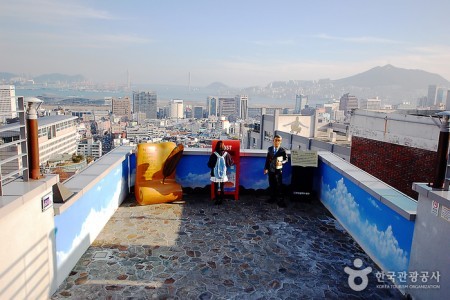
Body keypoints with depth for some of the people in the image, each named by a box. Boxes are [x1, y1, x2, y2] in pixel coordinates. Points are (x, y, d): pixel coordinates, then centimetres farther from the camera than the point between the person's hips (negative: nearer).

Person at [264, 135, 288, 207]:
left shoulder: (282, 150, -8)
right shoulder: (270, 149, 3)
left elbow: (286, 159, 0)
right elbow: (267, 159, 8)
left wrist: (281, 162, -20)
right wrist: (266, 168, 6)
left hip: (278, 170, -4)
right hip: (271, 170, 4)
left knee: (278, 185, -4)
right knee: (271, 185, 12)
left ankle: (280, 200, 2)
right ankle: (273, 198, 24)